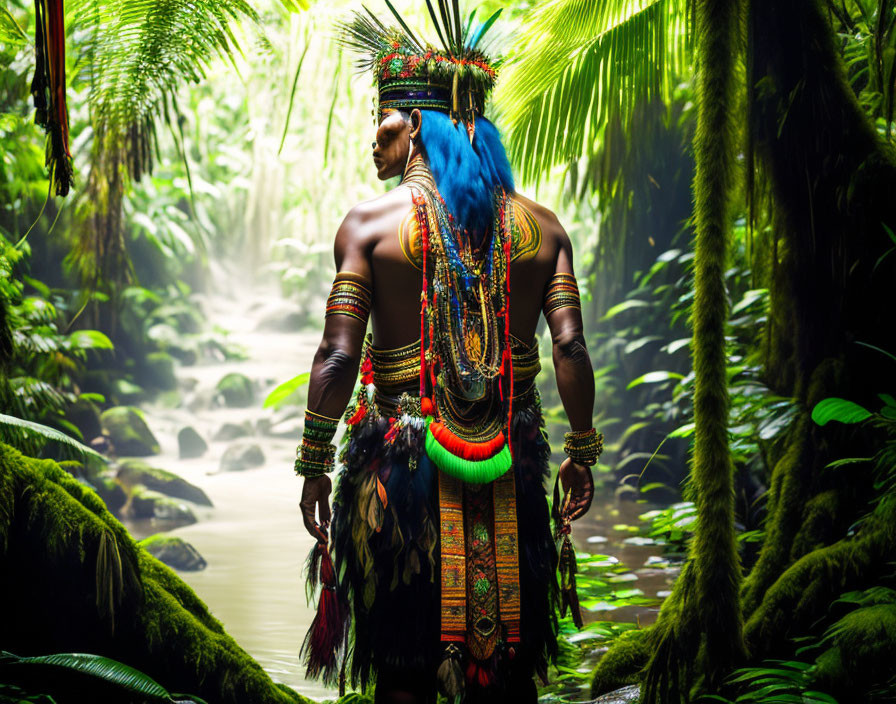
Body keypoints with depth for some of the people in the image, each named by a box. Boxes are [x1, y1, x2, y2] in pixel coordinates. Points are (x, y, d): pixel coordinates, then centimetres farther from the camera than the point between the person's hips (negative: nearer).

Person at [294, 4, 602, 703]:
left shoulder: (370, 222, -6)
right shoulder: (540, 225, 4)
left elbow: (338, 356, -11)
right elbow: (570, 346, -2)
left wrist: (315, 465, -3)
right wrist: (582, 452, 8)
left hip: (403, 459, -3)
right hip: (509, 464, 3)